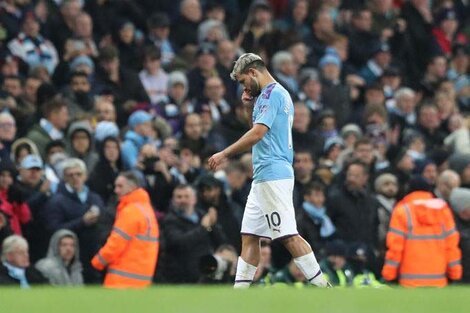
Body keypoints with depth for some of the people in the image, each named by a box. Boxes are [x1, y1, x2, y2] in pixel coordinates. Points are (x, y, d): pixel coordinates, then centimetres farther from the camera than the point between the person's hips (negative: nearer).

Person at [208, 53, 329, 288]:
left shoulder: (271, 93, -10)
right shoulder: (280, 94, 21)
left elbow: (258, 133, -19)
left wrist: (225, 154, -14)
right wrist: (250, 104, 18)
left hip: (272, 176, -11)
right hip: (263, 178, 11)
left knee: (288, 236, -13)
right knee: (249, 236, 9)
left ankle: (322, 288, -15)